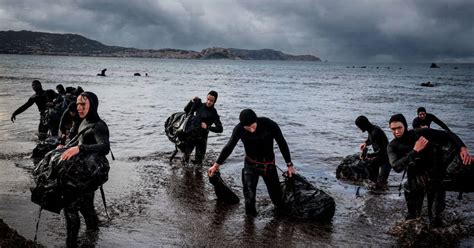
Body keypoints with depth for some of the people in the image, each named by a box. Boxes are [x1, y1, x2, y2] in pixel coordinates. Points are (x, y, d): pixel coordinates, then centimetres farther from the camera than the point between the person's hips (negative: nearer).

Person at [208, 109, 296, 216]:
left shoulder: (270, 125, -25)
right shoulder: (239, 129, -20)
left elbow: (282, 144, -11)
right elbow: (229, 147, -5)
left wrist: (289, 164, -5)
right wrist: (216, 164, 1)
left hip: (269, 164, 0)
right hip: (251, 164, 0)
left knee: (276, 195, 9)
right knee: (249, 195, -15)